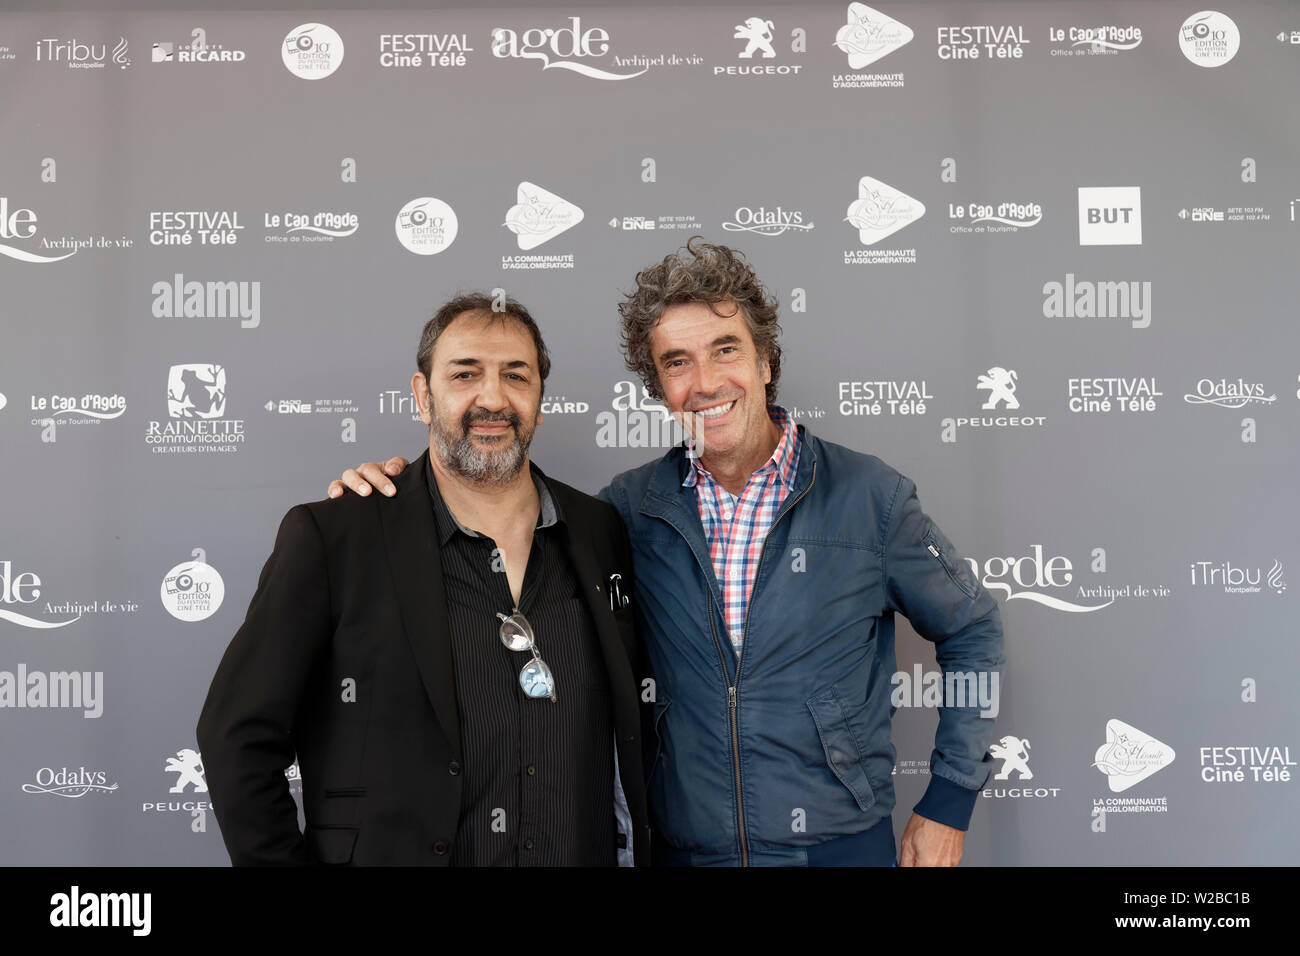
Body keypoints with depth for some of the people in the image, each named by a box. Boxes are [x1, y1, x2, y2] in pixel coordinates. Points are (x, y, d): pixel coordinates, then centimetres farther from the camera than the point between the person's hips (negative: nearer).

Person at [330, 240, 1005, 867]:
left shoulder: (867, 496, -8)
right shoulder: (633, 506, -2)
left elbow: (971, 632, 3)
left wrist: (949, 802, 1)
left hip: (841, 843, -1)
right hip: (684, 847, 2)